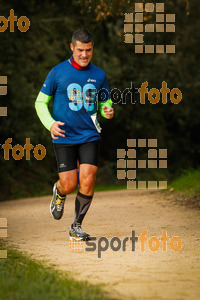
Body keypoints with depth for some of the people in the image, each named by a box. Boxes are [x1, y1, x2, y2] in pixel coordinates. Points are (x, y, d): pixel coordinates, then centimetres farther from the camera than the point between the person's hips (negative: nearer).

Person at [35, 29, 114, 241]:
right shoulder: (57, 72, -2)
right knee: (69, 184, -6)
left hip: (90, 136, 2)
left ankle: (76, 226, 5)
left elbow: (105, 103, 16)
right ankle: (59, 194, 34)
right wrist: (50, 123, -13)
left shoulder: (99, 75, 6)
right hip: (64, 137, -2)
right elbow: (41, 102, 4)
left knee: (87, 180, -12)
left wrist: (107, 111, -9)